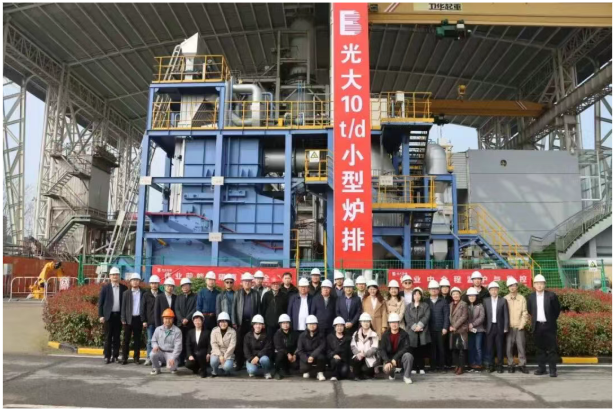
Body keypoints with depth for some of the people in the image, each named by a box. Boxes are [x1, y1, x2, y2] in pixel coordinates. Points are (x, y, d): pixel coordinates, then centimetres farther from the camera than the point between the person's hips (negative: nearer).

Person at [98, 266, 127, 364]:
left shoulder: (124, 288, 5)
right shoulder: (105, 288, 2)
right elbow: (100, 302, 2)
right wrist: (100, 315, -5)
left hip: (119, 315, 1)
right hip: (108, 315, -1)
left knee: (117, 337, 5)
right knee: (108, 337, 3)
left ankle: (115, 356, 12)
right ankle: (107, 356, 8)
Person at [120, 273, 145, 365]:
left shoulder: (143, 293, 4)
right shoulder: (126, 293, 5)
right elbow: (123, 307, 3)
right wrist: (123, 319, -5)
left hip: (138, 319, 0)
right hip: (128, 318, 0)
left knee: (137, 339, 5)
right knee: (126, 339, 3)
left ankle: (136, 358, 11)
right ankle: (124, 358, 8)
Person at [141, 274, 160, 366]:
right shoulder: (146, 295, 6)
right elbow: (142, 309, 4)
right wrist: (144, 320, -2)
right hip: (149, 321, 1)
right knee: (150, 340, 5)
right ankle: (149, 358, 11)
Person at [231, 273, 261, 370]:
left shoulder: (256, 294, 8)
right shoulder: (238, 293, 7)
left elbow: (258, 309, 7)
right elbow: (234, 308, 3)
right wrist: (234, 322, -4)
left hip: (252, 322, 0)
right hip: (241, 322, 0)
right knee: (239, 344, -1)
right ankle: (239, 364, 6)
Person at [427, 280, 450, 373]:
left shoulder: (443, 302, 7)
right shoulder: (426, 302, 6)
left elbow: (446, 315, 1)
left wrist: (445, 327, -8)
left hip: (441, 329, 0)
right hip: (430, 329, 0)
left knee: (440, 347, 4)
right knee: (432, 348, 1)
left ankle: (441, 366, 12)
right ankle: (433, 366, 8)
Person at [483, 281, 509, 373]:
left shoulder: (503, 301, 2)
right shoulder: (485, 301, 5)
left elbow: (506, 315, 0)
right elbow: (484, 315, 4)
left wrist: (505, 328, -5)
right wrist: (485, 327, -1)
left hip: (499, 327, -1)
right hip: (490, 327, 1)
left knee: (500, 347, 3)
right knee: (490, 347, 4)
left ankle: (500, 366, 11)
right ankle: (491, 365, 13)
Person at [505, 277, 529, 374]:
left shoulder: (522, 298, 3)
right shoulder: (505, 299, 2)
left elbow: (525, 313, 1)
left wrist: (522, 325, -6)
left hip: (519, 327, 0)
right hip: (509, 327, 0)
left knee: (521, 347, -1)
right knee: (509, 347, 0)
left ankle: (522, 365, 8)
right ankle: (511, 365, 9)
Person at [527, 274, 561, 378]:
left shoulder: (551, 295, -4)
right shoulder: (531, 297, 5)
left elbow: (557, 309, 4)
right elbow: (529, 310, 18)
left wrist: (552, 319, 9)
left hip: (549, 326, -3)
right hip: (537, 326, 3)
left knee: (552, 348, -1)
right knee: (540, 348, 8)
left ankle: (553, 369, 4)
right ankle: (542, 368, 15)